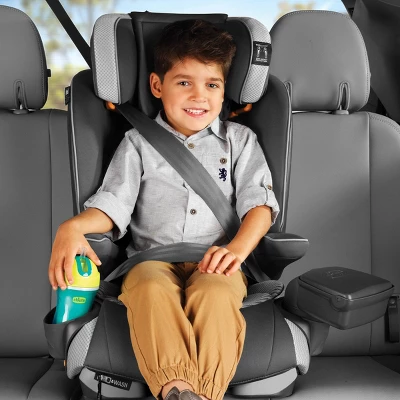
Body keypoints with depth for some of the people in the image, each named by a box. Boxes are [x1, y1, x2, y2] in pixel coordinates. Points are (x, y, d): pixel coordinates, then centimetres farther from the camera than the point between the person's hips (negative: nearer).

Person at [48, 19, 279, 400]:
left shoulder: (238, 140, 18)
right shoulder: (138, 142, 17)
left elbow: (258, 200, 6)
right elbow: (113, 203, 6)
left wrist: (238, 246, -16)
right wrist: (72, 227, -17)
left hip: (214, 262, 0)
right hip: (153, 257, 0)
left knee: (216, 293, -36)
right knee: (149, 290, -36)